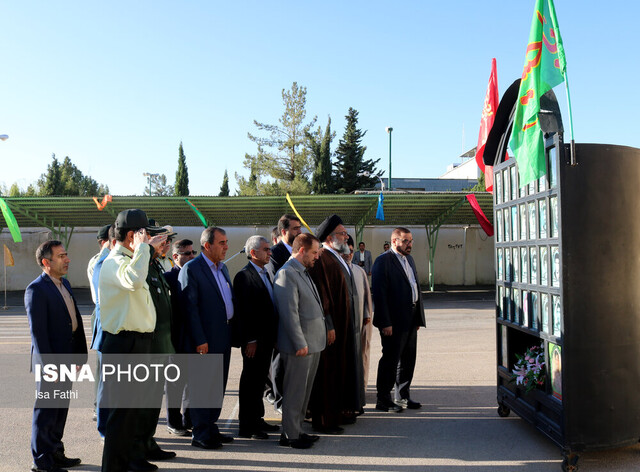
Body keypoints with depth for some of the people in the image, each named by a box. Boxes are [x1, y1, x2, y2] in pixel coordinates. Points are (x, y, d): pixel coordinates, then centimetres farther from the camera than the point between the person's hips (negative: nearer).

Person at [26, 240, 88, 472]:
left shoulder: (64, 284, 12)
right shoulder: (36, 290, -15)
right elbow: (38, 331, -18)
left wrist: (78, 355, 14)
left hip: (66, 359, 9)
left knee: (61, 409, 17)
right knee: (46, 410, 3)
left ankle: (56, 453, 30)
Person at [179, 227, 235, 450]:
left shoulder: (223, 268, 14)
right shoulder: (191, 269, -12)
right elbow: (190, 307, -16)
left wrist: (232, 332, 11)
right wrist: (199, 340, -18)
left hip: (223, 338, 8)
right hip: (205, 340, -8)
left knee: (218, 386, 15)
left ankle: (210, 428, 27)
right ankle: (200, 435, 10)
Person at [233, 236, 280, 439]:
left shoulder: (267, 274, 14)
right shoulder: (244, 276, -13)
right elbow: (243, 311, -17)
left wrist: (273, 335, 13)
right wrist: (250, 340, -19)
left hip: (267, 337, 9)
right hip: (254, 340, -8)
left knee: (260, 379, 16)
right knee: (250, 380, 1)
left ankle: (257, 419, 28)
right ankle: (246, 426, 10)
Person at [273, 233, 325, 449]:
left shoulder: (303, 272, 16)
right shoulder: (287, 274, -16)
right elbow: (289, 313, -21)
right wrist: (300, 343, -20)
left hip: (313, 343, 10)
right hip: (299, 345, -10)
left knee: (304, 390, 17)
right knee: (295, 391, 0)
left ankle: (297, 429, 28)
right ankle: (290, 435, 11)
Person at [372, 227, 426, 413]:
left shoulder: (409, 259, 16)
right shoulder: (383, 261, -12)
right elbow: (379, 293, -17)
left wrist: (419, 317, 14)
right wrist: (385, 323, -20)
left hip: (410, 320, 8)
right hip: (394, 321, -8)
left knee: (408, 360, 15)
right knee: (390, 360, 0)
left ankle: (403, 396, 28)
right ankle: (383, 400, 11)